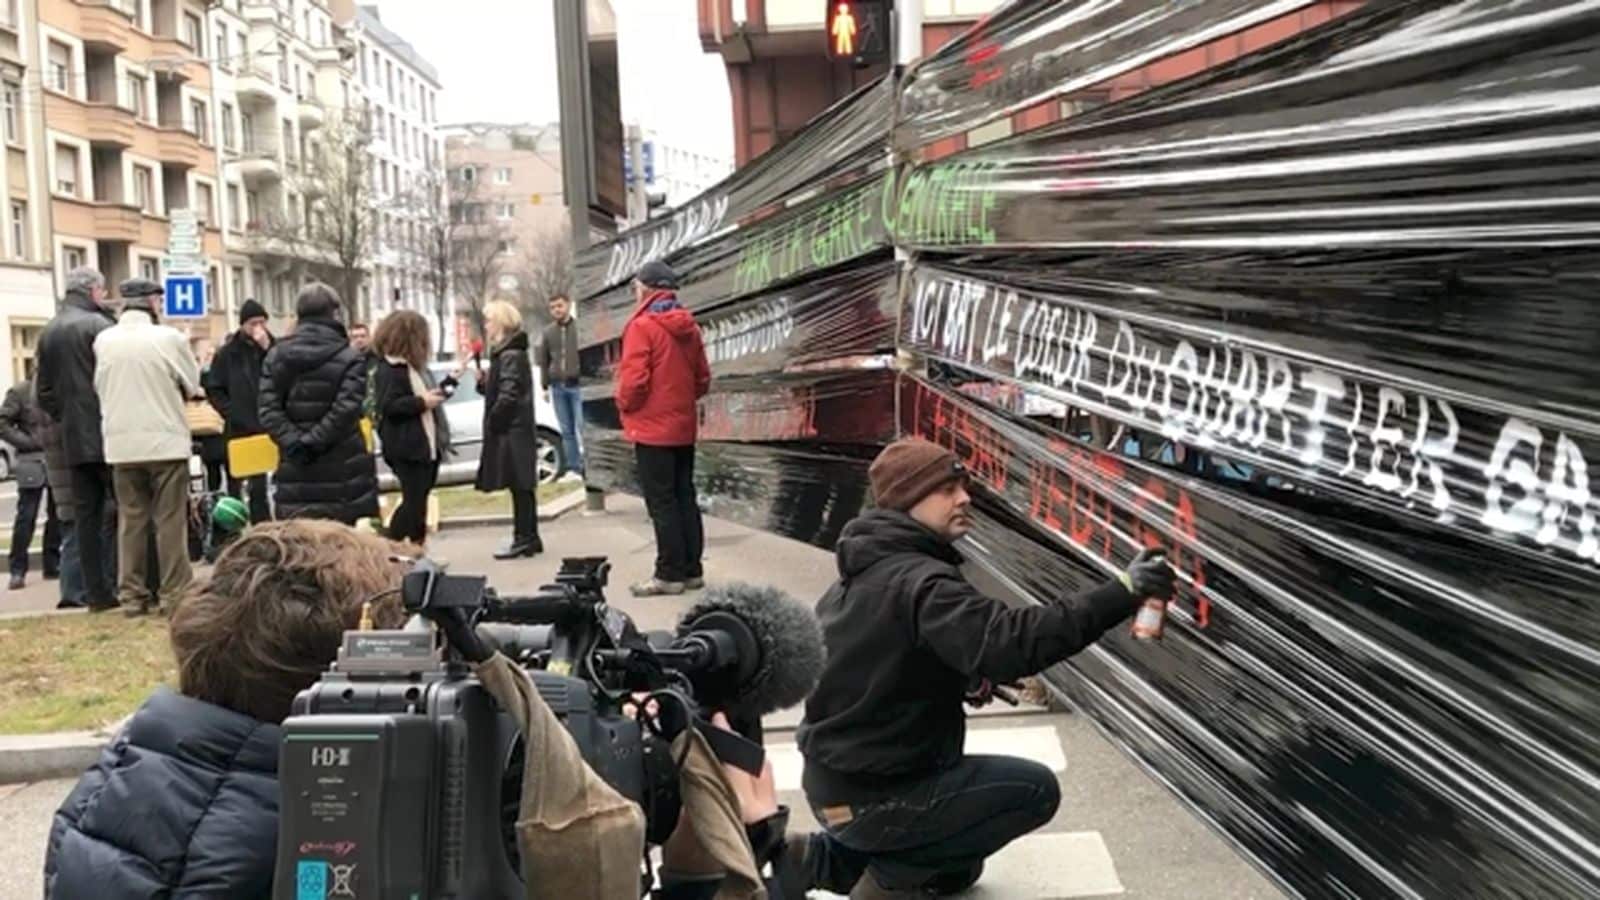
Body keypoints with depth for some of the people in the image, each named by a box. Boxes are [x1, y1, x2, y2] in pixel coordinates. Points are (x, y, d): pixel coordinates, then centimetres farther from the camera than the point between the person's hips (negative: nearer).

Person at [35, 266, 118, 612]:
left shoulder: (47, 333, 13)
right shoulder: (98, 324, -10)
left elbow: (44, 392, 15)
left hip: (73, 440, 7)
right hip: (107, 434, -7)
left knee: (86, 515, 8)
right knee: (119, 509, -2)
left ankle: (96, 591, 9)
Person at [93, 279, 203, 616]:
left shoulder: (103, 341, 0)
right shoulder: (169, 338, -11)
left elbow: (99, 386, 8)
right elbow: (193, 385, -1)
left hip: (121, 444, 4)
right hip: (166, 440, -4)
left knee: (130, 519, 11)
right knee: (170, 519, 3)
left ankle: (131, 594, 15)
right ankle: (174, 594, 4)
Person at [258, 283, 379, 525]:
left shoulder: (275, 357, 7)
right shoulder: (349, 358, -5)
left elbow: (269, 410, -4)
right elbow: (345, 410, -18)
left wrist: (295, 444, -11)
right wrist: (313, 442, -15)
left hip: (295, 472, 3)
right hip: (342, 469, -3)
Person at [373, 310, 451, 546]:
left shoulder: (415, 365, 17)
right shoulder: (390, 369, -13)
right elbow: (388, 406, -22)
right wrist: (422, 402, -21)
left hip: (427, 445, 10)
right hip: (407, 448, -10)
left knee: (419, 501, 12)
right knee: (413, 501, -9)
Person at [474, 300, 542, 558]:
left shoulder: (510, 355, -14)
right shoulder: (505, 353, 17)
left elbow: (508, 395, -21)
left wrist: (492, 422, -13)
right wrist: (483, 381, 1)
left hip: (511, 431, -10)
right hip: (513, 431, 10)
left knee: (519, 485, -5)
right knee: (522, 487, 13)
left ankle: (524, 539, -1)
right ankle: (529, 538, 19)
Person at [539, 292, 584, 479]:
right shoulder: (548, 332, 11)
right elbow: (543, 361, 15)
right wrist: (545, 386, 9)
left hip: (578, 385, -4)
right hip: (557, 387, 5)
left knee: (581, 428, -7)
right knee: (567, 430, 9)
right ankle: (573, 468, 15)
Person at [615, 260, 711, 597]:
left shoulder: (642, 326, -13)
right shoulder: (688, 327, 9)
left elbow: (634, 379, -18)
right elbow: (703, 379, 11)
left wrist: (624, 404, 0)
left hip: (653, 428, -7)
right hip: (684, 427, 7)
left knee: (661, 503, -2)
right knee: (685, 498, 12)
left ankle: (670, 574, 0)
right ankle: (691, 569, 16)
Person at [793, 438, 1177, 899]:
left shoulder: (864, 571, 7)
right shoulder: (919, 581, -24)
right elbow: (1013, 641, -38)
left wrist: (962, 675, 9)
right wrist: (1123, 592, -40)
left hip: (833, 781, 9)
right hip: (869, 796, -9)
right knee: (1035, 788, -4)